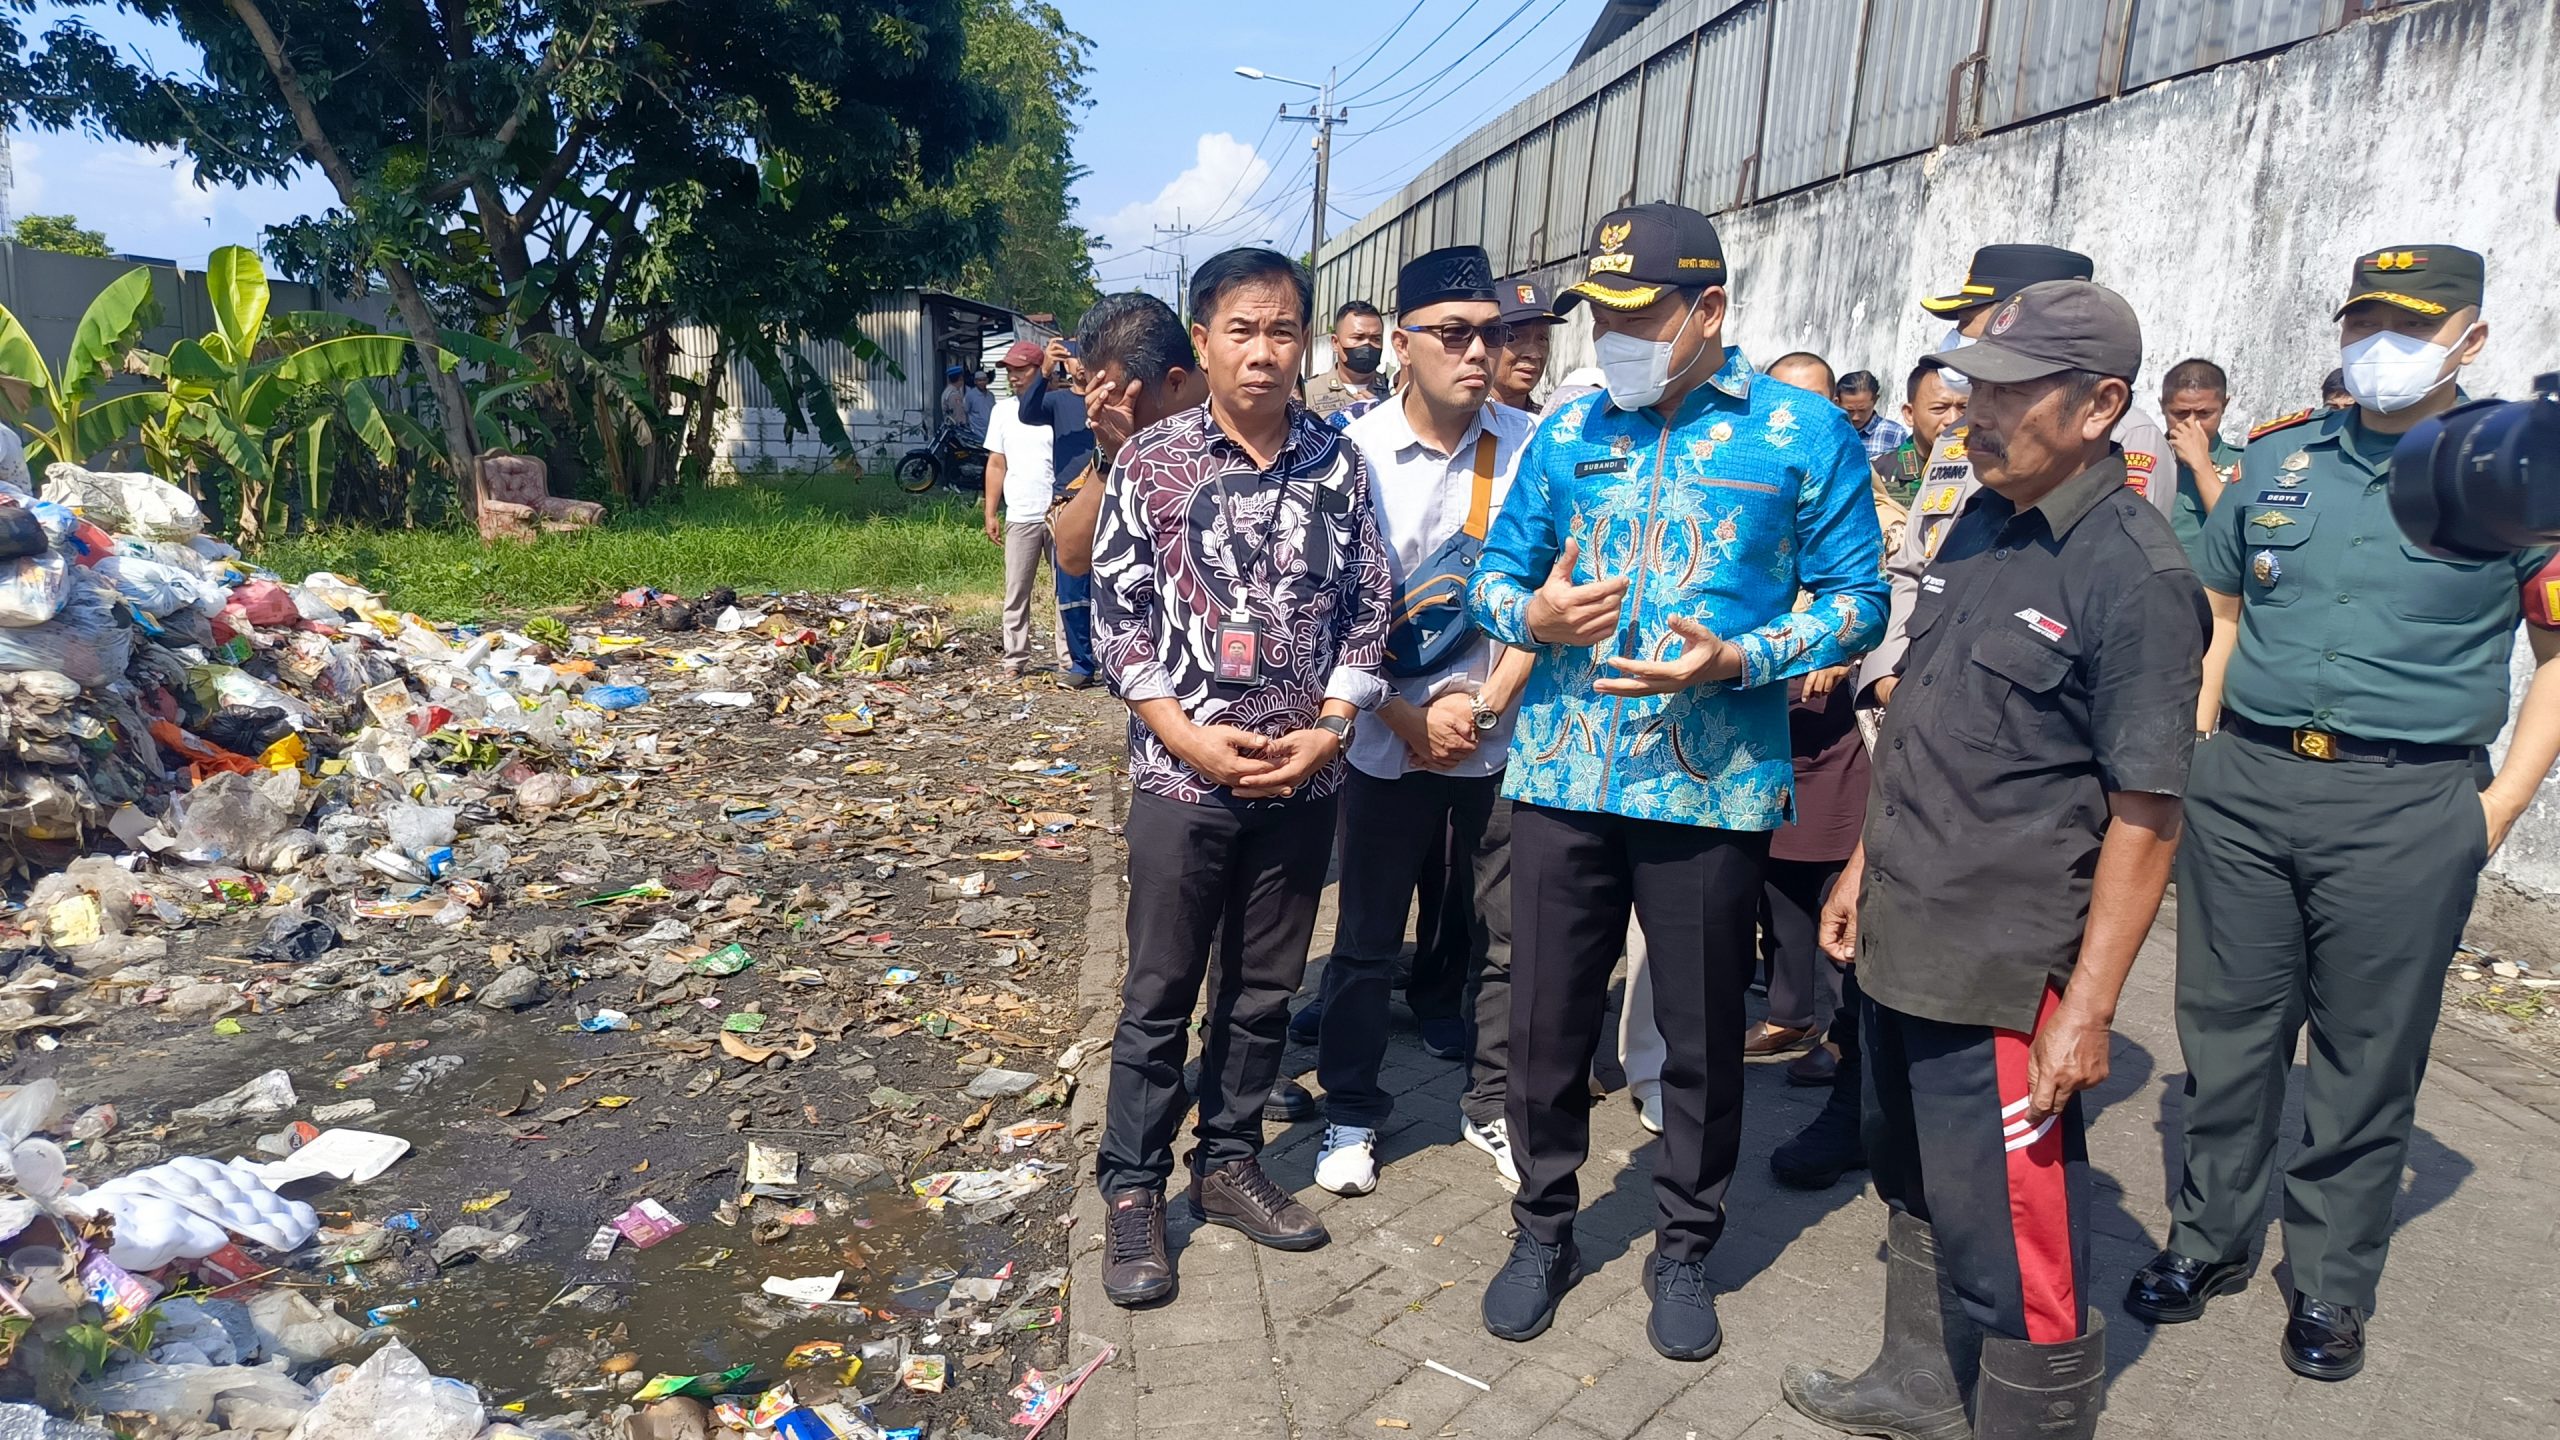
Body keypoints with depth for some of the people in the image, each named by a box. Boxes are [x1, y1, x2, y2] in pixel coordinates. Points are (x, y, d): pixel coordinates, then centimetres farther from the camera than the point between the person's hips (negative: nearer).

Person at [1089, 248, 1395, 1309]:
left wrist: (1329, 732, -7)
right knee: (1160, 995, 7)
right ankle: (1132, 1190, 22)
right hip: (1183, 775, -3)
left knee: (1264, 989, 15)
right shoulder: (1150, 461, -4)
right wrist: (1190, 737, -14)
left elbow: (1368, 611, 5)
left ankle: (1229, 1165, 32)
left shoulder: (1339, 463, 2)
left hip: (1304, 776, 3)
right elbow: (1119, 617, -5)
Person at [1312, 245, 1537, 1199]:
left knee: (1504, 938, 11)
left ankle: (1494, 1105, 30)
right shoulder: (1353, 453, -8)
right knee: (1367, 939, 11)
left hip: (1501, 740, 1)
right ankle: (1351, 1111, 28)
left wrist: (1482, 704, -11)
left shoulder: (1530, 446, -4)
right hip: (1388, 741, -1)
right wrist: (1413, 719, -9)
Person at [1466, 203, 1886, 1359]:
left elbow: (1856, 598, -2)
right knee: (1547, 1019, 11)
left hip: (1713, 785, -2)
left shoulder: (1802, 431, -1)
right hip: (1561, 774, 3)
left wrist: (1736, 662, -18)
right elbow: (1496, 569, 13)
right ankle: (1544, 1230, 32)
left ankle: (1684, 1248, 32)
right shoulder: (1568, 432, 8)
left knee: (1703, 1033, 11)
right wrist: (1531, 615, -10)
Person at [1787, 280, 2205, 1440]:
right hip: (1903, 943, 8)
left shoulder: (2135, 574, -15)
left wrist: (2088, 1009, -19)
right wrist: (1864, 864, 18)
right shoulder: (1980, 523, 9)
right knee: (1917, 1197, 23)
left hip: (2005, 975, -8)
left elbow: (2144, 818, -17)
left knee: (2010, 1254, 1)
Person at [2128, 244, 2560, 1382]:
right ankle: (2209, 1238, 28)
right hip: (2244, 785, 3)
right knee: (2225, 1030, 11)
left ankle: (2331, 1284, 24)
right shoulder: (2276, 458, 9)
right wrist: (2190, 759, 7)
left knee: (2365, 1061, 8)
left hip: (2407, 807, -3)